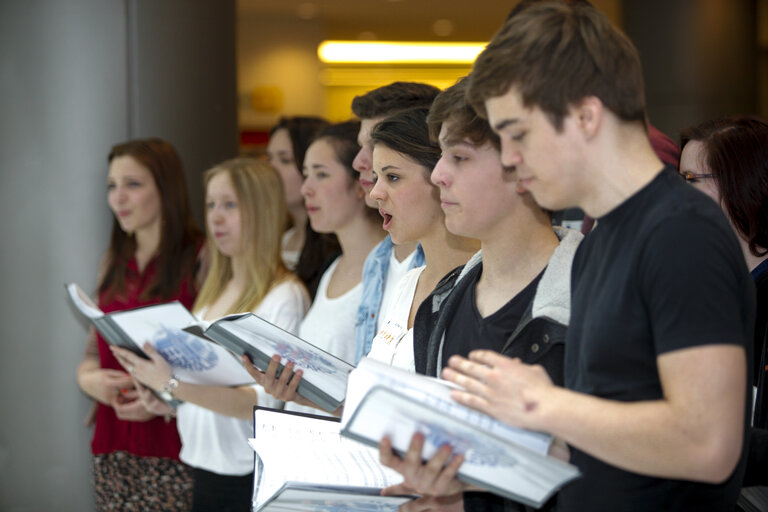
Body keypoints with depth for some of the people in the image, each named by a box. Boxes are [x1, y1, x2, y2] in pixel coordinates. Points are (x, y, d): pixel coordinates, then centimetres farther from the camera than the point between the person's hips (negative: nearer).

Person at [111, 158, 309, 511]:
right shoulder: (215, 291, 13)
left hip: (251, 478, -7)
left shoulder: (285, 297, -12)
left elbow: (265, 403, -20)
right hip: (205, 469, 7)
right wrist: (168, 401, 1)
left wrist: (176, 385, -27)